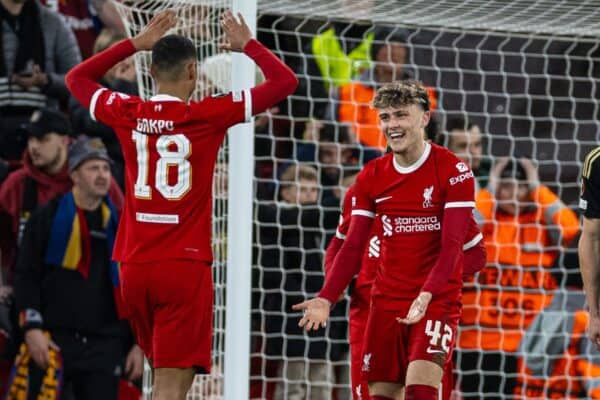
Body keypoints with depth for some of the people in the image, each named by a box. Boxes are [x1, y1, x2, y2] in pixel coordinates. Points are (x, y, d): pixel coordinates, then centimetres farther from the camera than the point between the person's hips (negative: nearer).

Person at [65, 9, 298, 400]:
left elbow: (76, 78, 23)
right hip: (185, 265, -5)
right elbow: (285, 81, -4)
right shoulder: (207, 115, -8)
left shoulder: (128, 114, 3)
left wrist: (136, 43, 22)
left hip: (134, 265, 5)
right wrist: (247, 44, 11)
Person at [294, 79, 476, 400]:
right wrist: (326, 298, -7)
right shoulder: (371, 177, 7)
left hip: (437, 300, -5)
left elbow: (452, 245, -15)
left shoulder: (452, 170, -8)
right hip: (386, 300, 5)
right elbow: (353, 247, 8)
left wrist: (426, 295, -30)